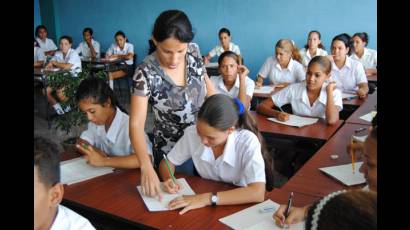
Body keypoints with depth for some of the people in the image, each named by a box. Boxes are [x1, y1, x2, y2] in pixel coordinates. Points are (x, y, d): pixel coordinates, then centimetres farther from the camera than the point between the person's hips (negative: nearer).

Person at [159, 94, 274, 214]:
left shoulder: (247, 141, -23)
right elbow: (168, 162, 1)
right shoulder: (191, 133, -15)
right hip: (204, 195, 3)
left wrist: (209, 199, -35)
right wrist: (168, 179, -19)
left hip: (238, 206, -3)